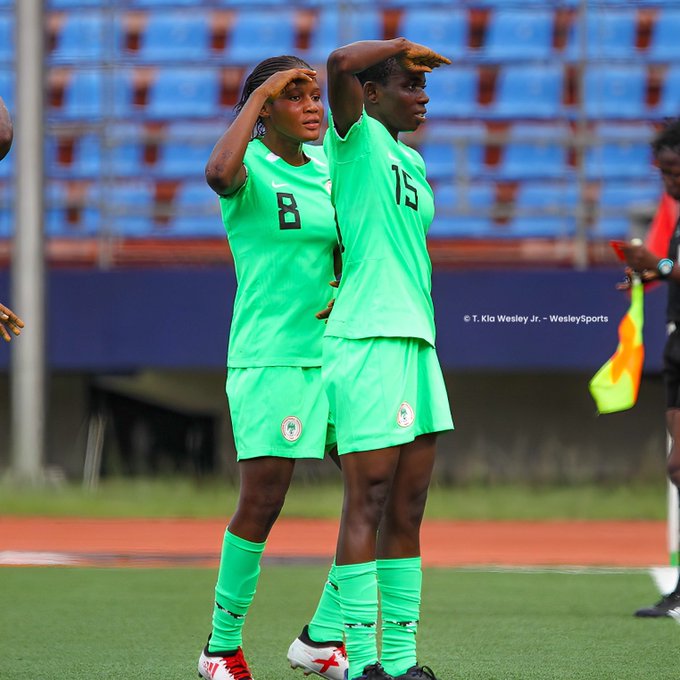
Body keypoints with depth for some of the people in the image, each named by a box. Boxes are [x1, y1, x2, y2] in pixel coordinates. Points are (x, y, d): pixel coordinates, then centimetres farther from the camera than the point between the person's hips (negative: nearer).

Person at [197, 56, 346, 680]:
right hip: (270, 357, -7)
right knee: (262, 504, -9)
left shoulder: (328, 164, 13)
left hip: (338, 353, 7)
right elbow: (219, 173, -33)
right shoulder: (250, 167, -7)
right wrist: (260, 93, -24)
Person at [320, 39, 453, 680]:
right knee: (367, 505, -8)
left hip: (416, 340, 8)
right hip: (367, 340, -8)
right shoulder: (357, 138, -4)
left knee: (406, 511, 8)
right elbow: (341, 63, -22)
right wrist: (401, 44, -7)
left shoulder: (412, 162, 20)